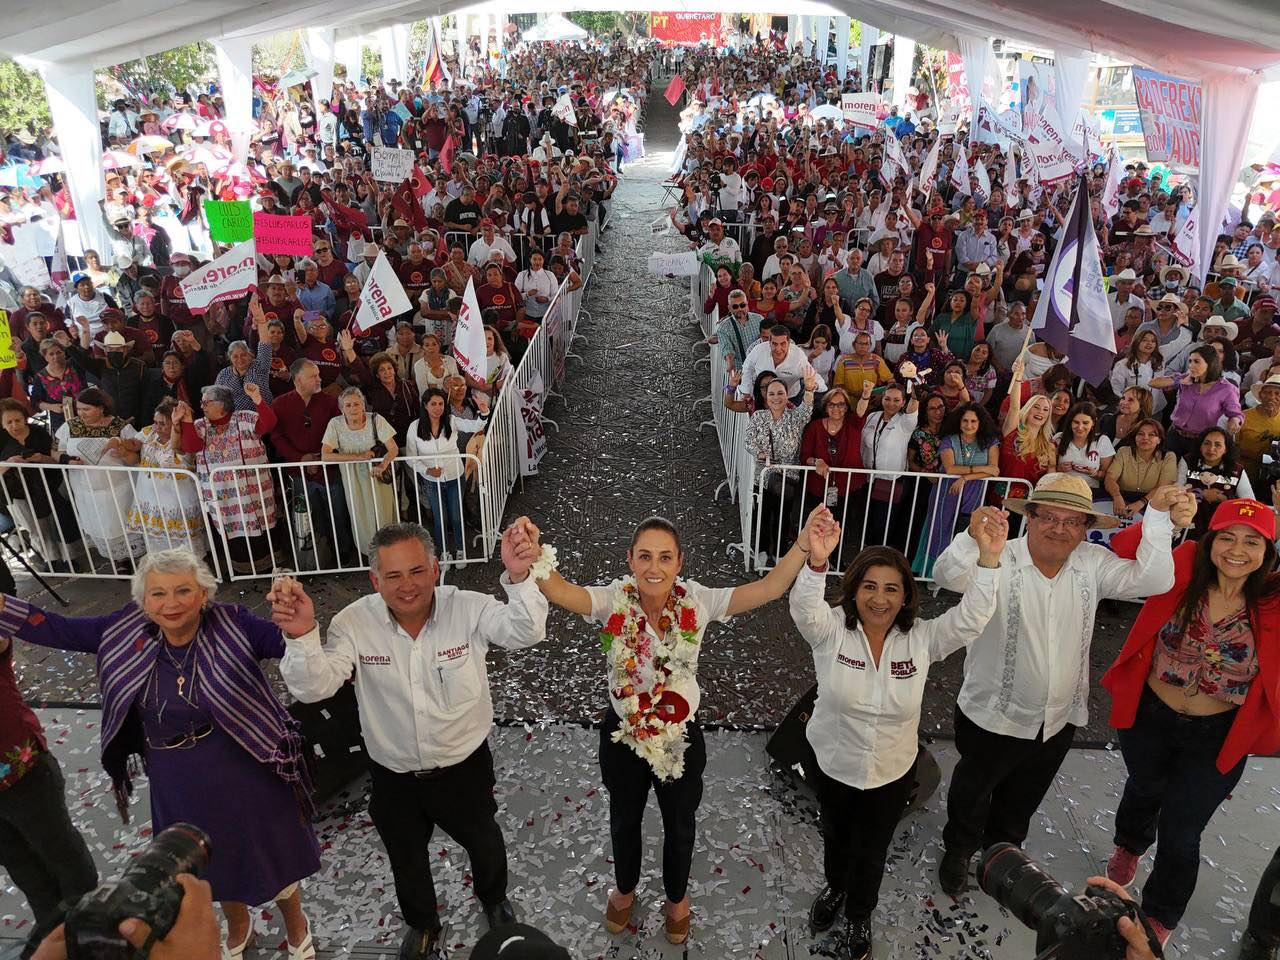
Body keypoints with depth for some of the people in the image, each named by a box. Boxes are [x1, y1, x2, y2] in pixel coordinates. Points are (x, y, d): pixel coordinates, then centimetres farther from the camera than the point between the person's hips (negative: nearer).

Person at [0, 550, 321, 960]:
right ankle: (238, 927, 61)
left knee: (273, 854, 20)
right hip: (180, 789, 4)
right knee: (216, 865, 29)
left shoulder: (232, 625, -22)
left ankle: (296, 925, 51)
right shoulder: (129, 632, -10)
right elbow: (55, 629, -4)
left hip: (247, 778, -4)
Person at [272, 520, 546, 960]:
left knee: (485, 844, 27)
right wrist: (301, 637, -47)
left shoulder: (469, 609, -24)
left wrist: (519, 578, -59)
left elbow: (525, 632, -37)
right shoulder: (354, 623, -20)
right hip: (394, 777, 1)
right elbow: (313, 687, -25)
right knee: (407, 862, 27)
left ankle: (494, 900, 62)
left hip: (465, 766, -1)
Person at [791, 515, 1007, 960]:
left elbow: (970, 619, -28)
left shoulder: (922, 639, -15)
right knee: (835, 837, 27)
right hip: (831, 764, 0)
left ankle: (859, 915, 52)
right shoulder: (831, 630, -21)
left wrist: (988, 559, -43)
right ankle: (834, 888, 60)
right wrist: (816, 562, -63)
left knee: (871, 851, 22)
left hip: (892, 773, 1)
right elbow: (804, 608, -42)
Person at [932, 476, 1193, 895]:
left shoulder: (1092, 564, -7)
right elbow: (949, 576, -40)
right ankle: (958, 851, 50)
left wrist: (1159, 516, -30)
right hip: (994, 716, -4)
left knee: (1022, 801, 28)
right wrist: (973, 539, -61)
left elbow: (1151, 580, -18)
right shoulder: (1000, 561, -23)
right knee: (971, 794, 20)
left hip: (1059, 720, 4)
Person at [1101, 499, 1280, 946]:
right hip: (1148, 716, 1)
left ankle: (1159, 919, 43)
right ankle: (1130, 846, 66)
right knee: (1144, 789, 30)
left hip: (1217, 737, -1)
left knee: (1180, 831, 14)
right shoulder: (1183, 569, -17)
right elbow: (1123, 548, -19)